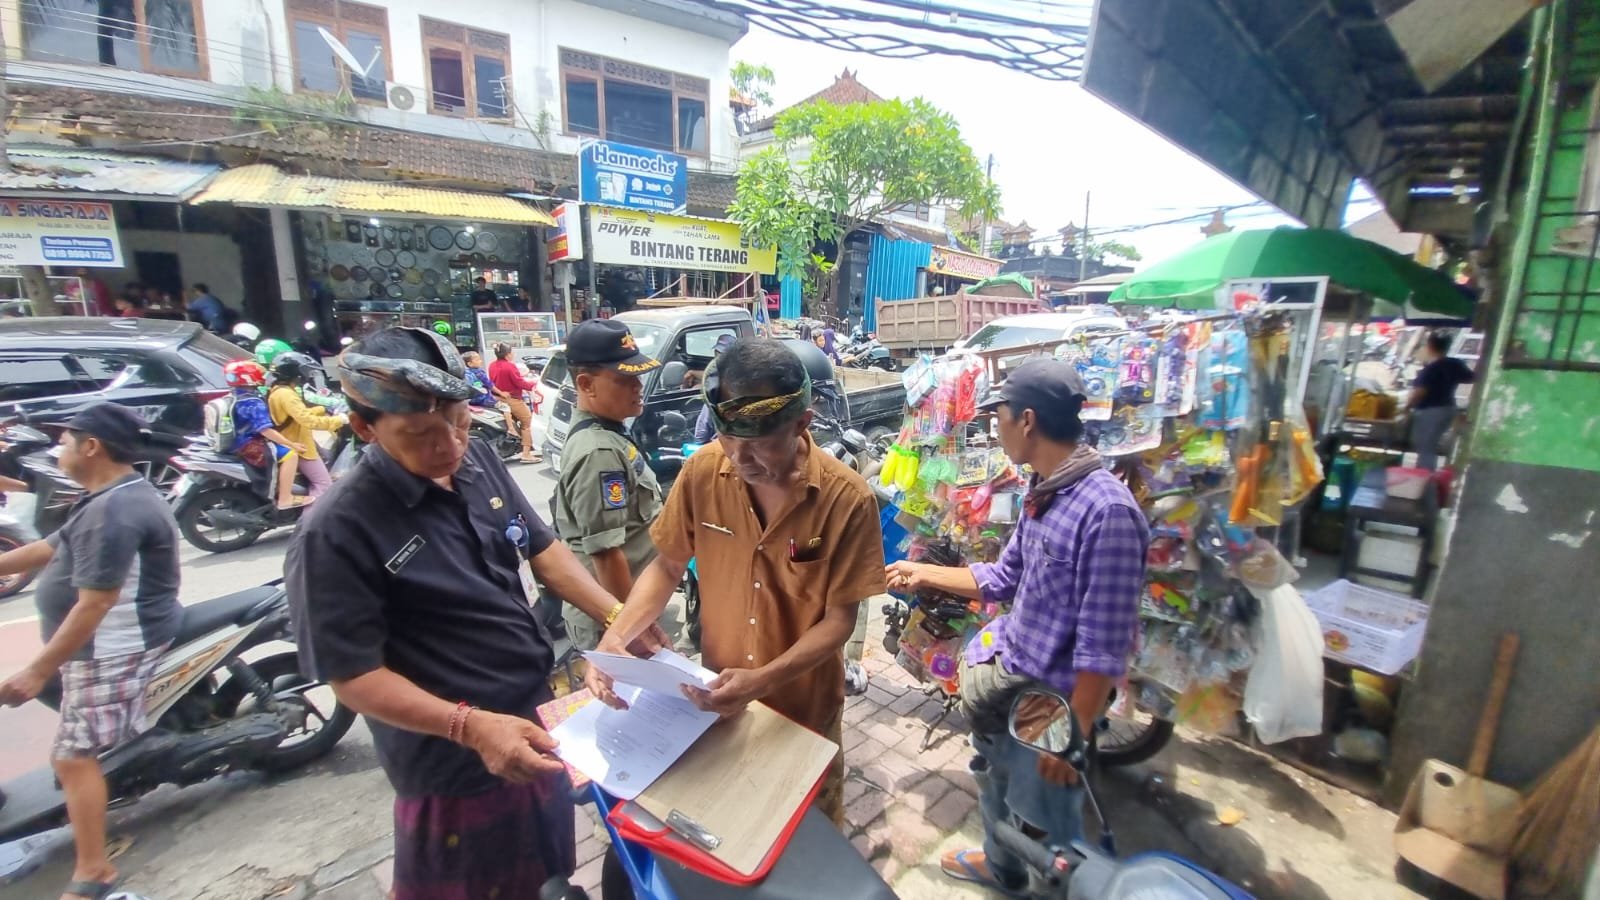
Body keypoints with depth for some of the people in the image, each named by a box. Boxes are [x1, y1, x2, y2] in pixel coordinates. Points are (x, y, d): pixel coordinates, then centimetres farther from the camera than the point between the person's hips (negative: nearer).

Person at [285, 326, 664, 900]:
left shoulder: (480, 462, -5)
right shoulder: (336, 534, -25)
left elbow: (541, 548, 3)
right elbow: (355, 676, -21)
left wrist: (619, 617, -6)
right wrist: (471, 726, -31)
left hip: (537, 721, 6)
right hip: (455, 768, -6)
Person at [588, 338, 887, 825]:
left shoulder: (847, 499, -24)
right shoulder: (701, 472, -17)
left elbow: (839, 619, -17)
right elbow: (667, 567, -4)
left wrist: (763, 681, -31)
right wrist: (615, 636, -19)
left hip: (805, 705, -2)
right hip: (716, 695, 3)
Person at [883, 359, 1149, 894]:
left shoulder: (1106, 511, -29)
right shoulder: (1041, 492, 0)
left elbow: (1104, 648, -26)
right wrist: (923, 574, 13)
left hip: (1051, 699, -9)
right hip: (1008, 671, 9)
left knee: (1050, 824, 14)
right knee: (994, 781, 30)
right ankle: (999, 866, 58)